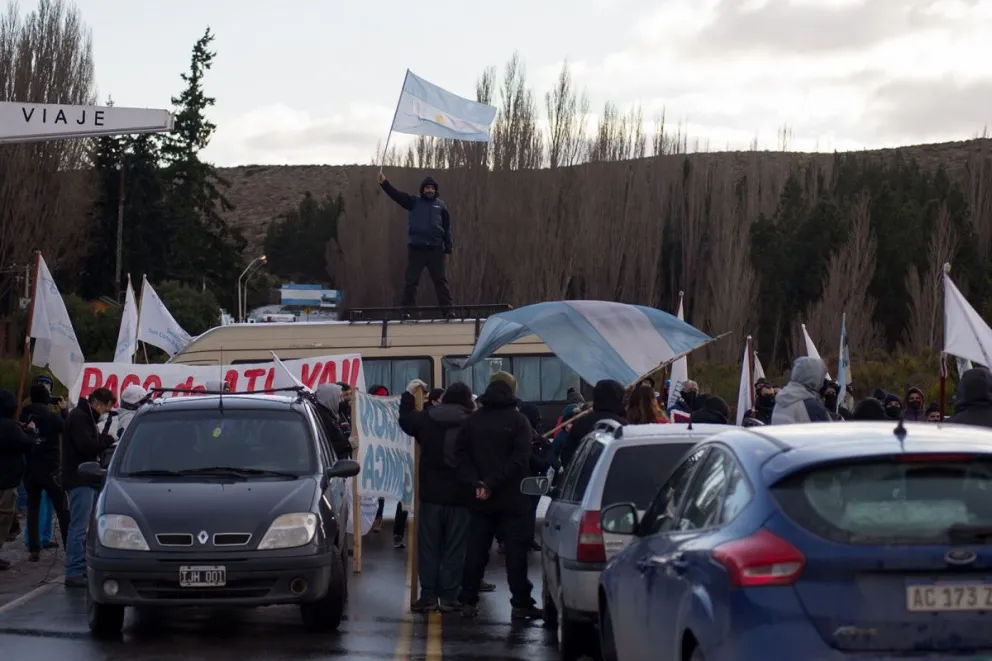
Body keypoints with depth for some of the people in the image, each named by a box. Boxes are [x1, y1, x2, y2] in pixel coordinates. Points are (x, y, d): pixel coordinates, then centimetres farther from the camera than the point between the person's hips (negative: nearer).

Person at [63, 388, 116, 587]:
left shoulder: (87, 417, 20)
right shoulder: (78, 417, -12)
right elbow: (86, 446, -22)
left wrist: (103, 440, 1)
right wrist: (107, 440, -9)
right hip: (79, 479, -10)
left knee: (83, 527, 13)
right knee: (79, 527, -11)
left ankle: (81, 569, 18)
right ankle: (74, 573, -12)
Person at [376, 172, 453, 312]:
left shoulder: (440, 206, 8)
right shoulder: (413, 202, 4)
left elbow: (447, 229, 10)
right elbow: (396, 195, -9)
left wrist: (448, 249, 6)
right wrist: (384, 183, -25)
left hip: (436, 250, 1)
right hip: (416, 249, -1)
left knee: (441, 280, 5)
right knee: (410, 281, 2)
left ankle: (446, 308, 9)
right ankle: (407, 308, 6)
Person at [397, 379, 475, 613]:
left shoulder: (426, 418, 0)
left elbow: (405, 420, 19)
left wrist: (409, 394, 31)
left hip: (431, 495, 1)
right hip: (460, 497, -1)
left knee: (428, 547, 7)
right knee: (454, 550, 3)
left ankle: (428, 596, 4)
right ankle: (448, 597, 2)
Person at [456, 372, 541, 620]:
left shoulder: (472, 421, 6)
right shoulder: (518, 420, -7)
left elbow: (461, 455, -1)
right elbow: (519, 459, -16)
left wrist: (477, 483, -9)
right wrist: (493, 483, -16)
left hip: (481, 500, 4)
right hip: (513, 499, -4)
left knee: (476, 551, 9)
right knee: (516, 551, -1)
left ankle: (469, 601, 9)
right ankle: (521, 604, -2)